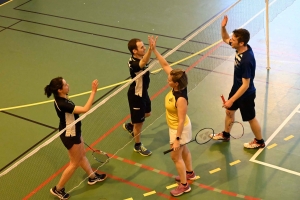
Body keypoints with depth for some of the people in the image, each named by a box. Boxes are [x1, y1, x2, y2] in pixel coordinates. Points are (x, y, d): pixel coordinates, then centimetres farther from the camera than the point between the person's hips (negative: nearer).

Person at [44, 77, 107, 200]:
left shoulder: (61, 99, -6)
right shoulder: (62, 104, -37)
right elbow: (85, 109, -40)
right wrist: (93, 91, -38)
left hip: (73, 132, 9)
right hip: (70, 136, -9)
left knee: (82, 155, 26)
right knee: (75, 163, 8)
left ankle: (93, 177, 47)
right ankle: (58, 189, 21)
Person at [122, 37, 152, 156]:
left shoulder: (140, 57, -7)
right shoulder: (133, 63, -35)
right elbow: (143, 63, -59)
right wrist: (150, 49, -74)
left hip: (143, 92, 9)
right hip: (136, 95, -9)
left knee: (147, 113, 30)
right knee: (139, 122, 8)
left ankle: (130, 126, 55)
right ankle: (138, 146, 29)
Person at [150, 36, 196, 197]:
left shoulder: (181, 99, -37)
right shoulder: (176, 87, -16)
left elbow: (181, 120, -32)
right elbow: (165, 65, -10)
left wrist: (177, 139, -28)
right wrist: (154, 50, -15)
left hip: (179, 129, -9)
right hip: (176, 127, 9)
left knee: (176, 156, 7)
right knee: (184, 151, 28)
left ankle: (184, 185, 22)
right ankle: (189, 173, 50)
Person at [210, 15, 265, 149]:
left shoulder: (246, 61, -39)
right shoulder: (241, 47, -15)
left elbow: (245, 85, -32)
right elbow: (225, 39, 5)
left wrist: (231, 100, -27)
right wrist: (223, 27, -16)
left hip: (246, 94, -9)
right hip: (236, 88, 9)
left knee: (250, 118, 14)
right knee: (229, 111, 27)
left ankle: (259, 141, 39)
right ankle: (225, 134, 51)